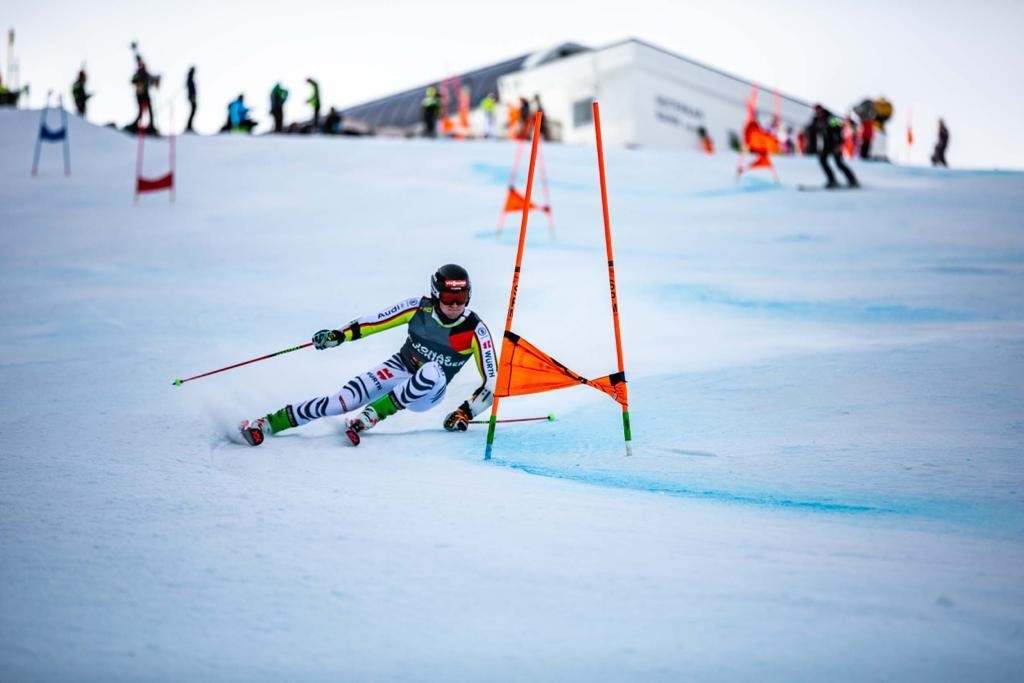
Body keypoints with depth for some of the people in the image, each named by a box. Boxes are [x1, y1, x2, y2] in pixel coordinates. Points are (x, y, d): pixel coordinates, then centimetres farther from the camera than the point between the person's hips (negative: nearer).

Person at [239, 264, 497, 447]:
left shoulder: (475, 331, -19)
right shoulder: (420, 307, -13)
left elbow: (491, 381, -15)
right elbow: (377, 320, -3)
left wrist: (466, 412, -23)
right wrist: (338, 335, -14)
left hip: (426, 393, -1)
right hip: (398, 369, 2)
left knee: (433, 372, -39)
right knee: (345, 399, -23)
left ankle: (371, 415, -29)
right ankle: (269, 423, -20)